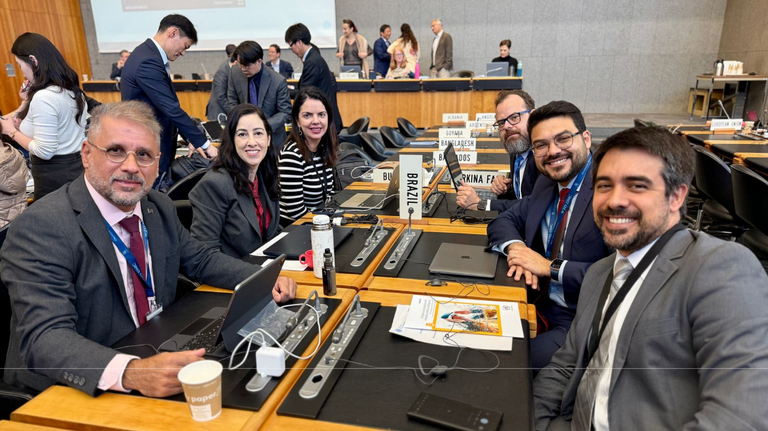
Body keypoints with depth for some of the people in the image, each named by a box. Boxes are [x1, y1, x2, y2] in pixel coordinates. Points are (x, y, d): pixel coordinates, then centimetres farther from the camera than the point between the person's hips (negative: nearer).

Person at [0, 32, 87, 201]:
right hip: (77, 166, 9)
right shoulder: (71, 89, 5)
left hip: (55, 175, -8)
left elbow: (44, 151, -21)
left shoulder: (43, 97, -21)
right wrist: (24, 125, 14)